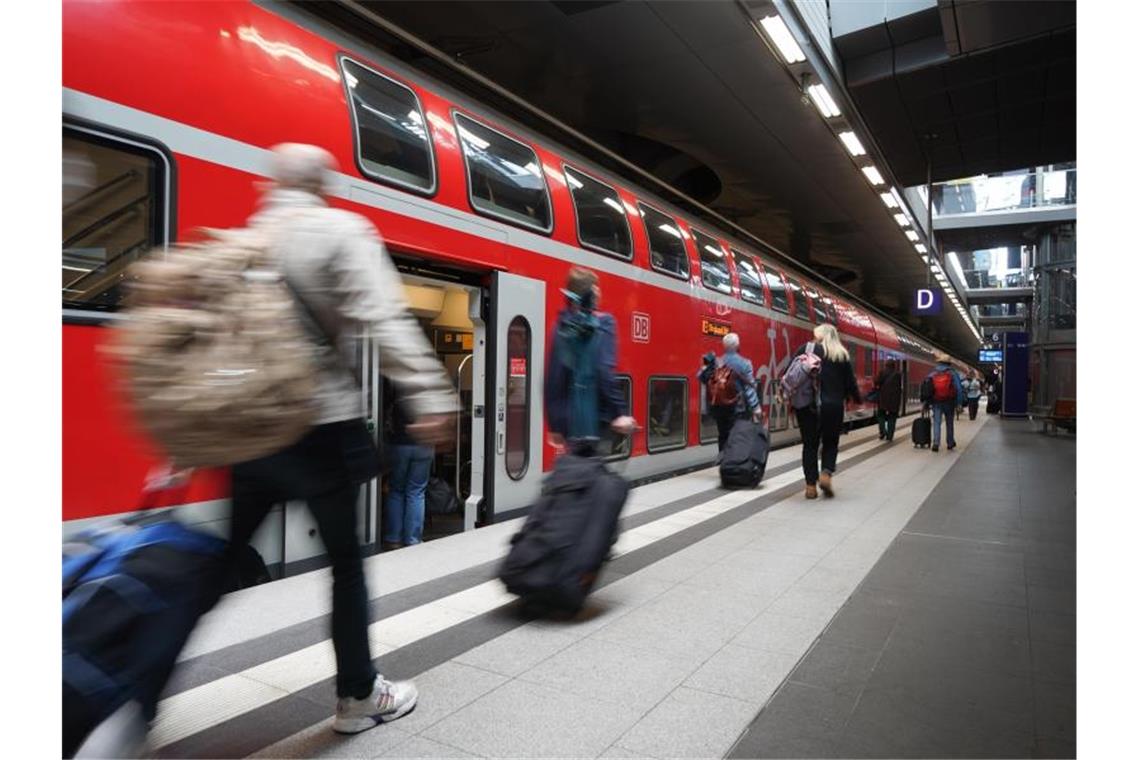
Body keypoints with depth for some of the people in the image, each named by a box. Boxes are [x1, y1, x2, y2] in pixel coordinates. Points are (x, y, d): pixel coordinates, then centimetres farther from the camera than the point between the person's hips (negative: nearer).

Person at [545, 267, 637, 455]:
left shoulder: (561, 327, 9)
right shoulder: (602, 323, -5)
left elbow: (552, 379, 9)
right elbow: (605, 371, -18)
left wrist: (555, 425, 15)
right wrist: (618, 413, -16)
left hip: (569, 418, 5)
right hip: (593, 416, -5)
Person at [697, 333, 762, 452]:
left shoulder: (716, 363, 1)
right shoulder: (743, 364, -11)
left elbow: (700, 377, -3)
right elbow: (749, 388, -12)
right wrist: (756, 408, -9)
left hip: (719, 408, 4)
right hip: (738, 409, -4)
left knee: (723, 436, 15)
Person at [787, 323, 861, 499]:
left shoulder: (806, 349, 2)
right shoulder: (842, 355, 5)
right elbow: (850, 382, 8)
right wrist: (858, 399, 24)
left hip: (807, 405, 0)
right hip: (833, 406, 0)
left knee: (810, 444, 7)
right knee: (831, 443, 17)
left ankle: (811, 486, 7)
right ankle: (826, 474, -4)